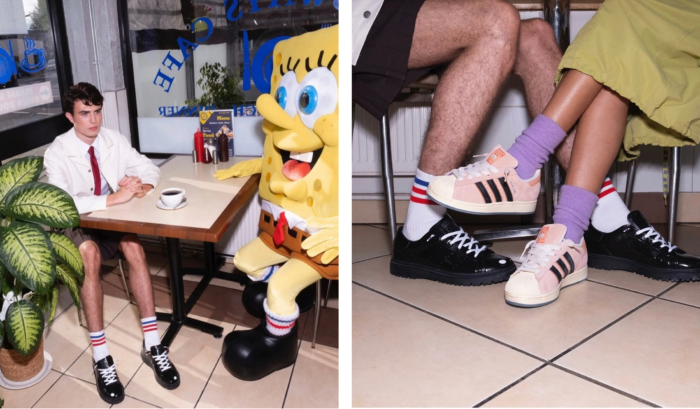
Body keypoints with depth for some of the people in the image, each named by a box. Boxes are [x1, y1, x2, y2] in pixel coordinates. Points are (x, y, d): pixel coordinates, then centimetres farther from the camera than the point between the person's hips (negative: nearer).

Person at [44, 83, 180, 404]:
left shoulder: (114, 140, 0)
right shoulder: (57, 152, -13)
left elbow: (149, 168, 5)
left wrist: (142, 185, -20)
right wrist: (112, 198, -38)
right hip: (76, 225, -3)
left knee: (133, 245, -30)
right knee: (89, 253, -36)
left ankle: (152, 344, -25)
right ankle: (101, 357, -30)